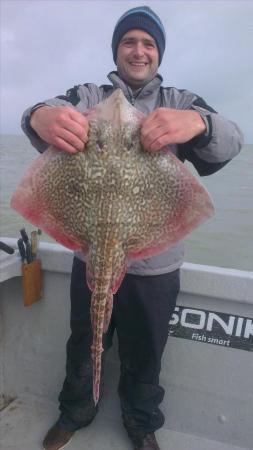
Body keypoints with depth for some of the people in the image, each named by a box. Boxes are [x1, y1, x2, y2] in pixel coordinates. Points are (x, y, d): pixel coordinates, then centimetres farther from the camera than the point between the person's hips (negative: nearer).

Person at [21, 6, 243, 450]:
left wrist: (198, 123, -36)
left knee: (144, 355, 17)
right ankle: (75, 413, 47)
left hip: (156, 264, 0)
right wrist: (42, 116, -40)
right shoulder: (89, 96, 6)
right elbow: (43, 115, -14)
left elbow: (229, 140, -12)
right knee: (82, 346, 19)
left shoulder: (181, 102, 5)